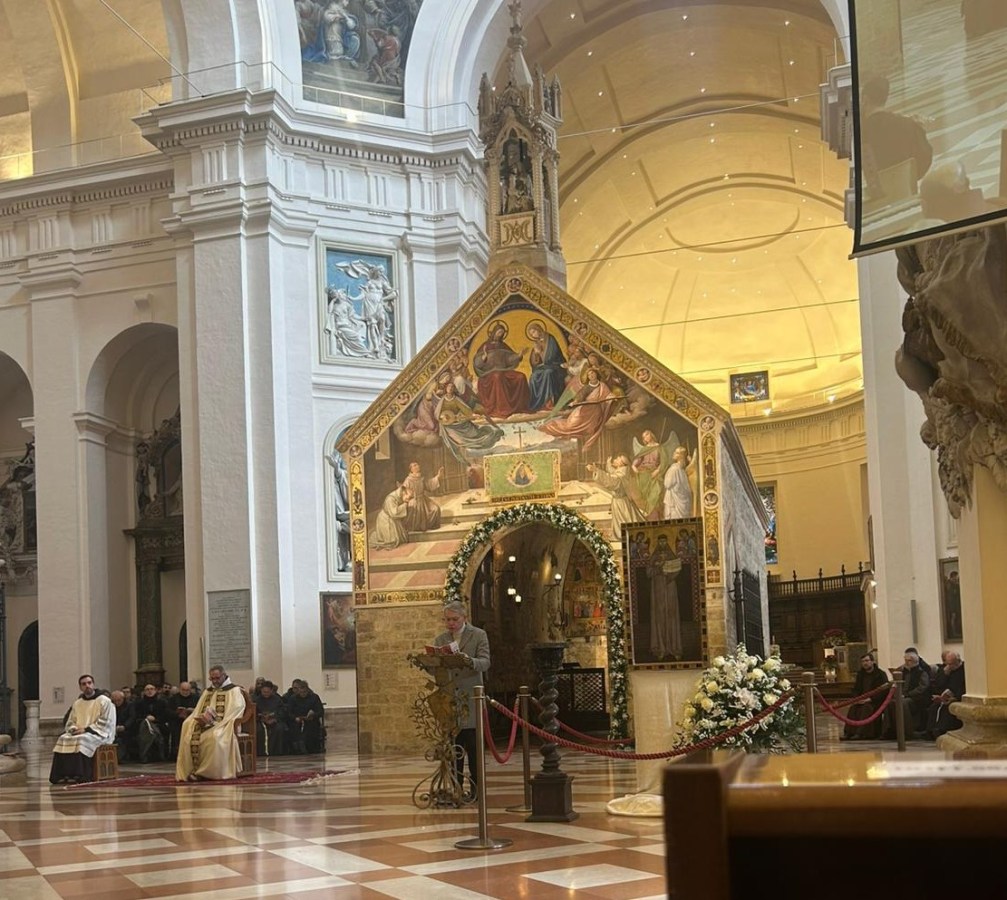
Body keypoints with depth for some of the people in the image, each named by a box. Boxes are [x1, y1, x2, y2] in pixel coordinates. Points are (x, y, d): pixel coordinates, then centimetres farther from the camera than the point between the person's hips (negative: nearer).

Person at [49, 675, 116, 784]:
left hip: (99, 734, -6)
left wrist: (86, 729, -16)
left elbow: (105, 723, -10)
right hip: (79, 733, 6)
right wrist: (74, 729, -7)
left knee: (81, 740, -34)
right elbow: (70, 722, 17)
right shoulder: (77, 703, 16)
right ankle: (63, 775, -27)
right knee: (63, 739, -22)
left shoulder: (105, 701, -3)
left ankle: (78, 776, -34)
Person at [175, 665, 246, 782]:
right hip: (205, 724, 6)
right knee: (189, 734, -25)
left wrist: (214, 720, -19)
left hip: (223, 726, -5)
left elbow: (233, 712, -9)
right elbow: (197, 711, 19)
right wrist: (201, 718, -7)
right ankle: (194, 770, -27)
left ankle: (205, 772, -28)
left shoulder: (234, 690, 4)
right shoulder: (208, 691, 24)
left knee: (213, 736, -38)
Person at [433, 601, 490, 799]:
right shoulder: (440, 639, 13)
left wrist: (469, 660, -30)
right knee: (453, 747, 3)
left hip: (470, 699, -3)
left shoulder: (478, 635, 2)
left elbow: (485, 663, -10)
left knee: (473, 746, -3)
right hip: (448, 699, 3)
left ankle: (476, 788, 4)